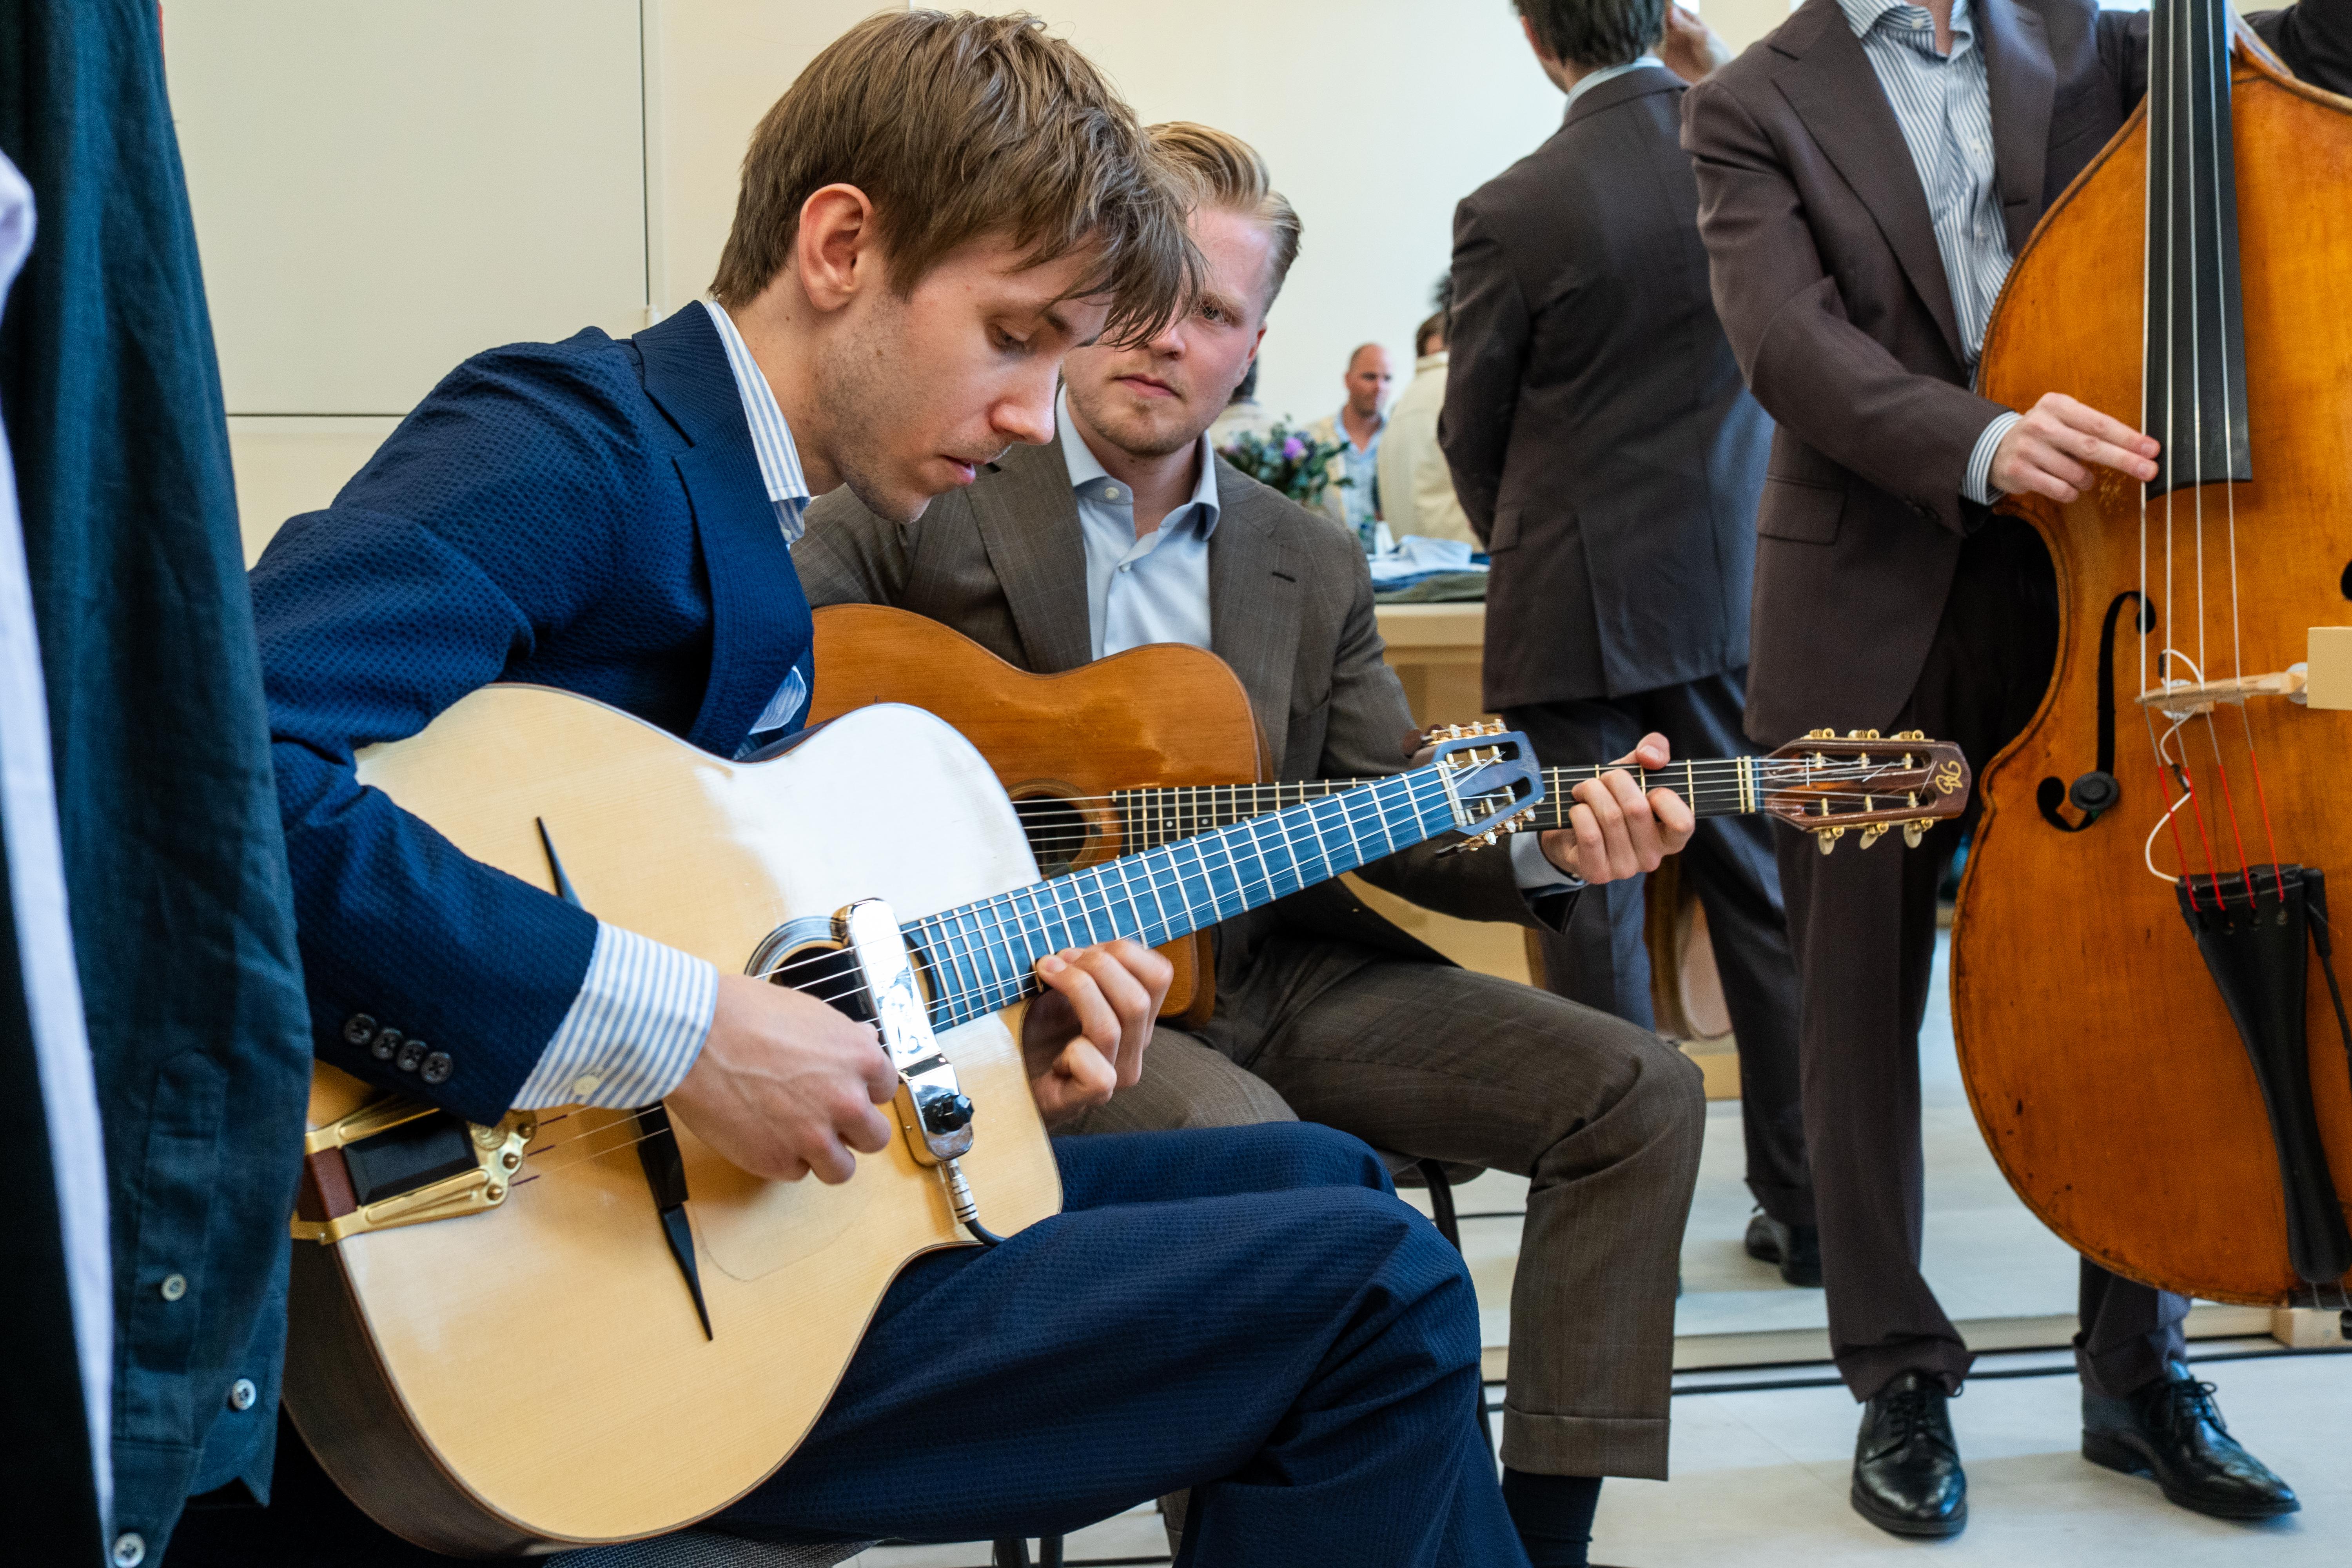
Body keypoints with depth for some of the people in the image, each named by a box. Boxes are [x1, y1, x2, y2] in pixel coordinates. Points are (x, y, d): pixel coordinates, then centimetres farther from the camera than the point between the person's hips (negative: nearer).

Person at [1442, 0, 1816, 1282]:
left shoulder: (1509, 215, -14)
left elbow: (1471, 436, -2)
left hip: (1576, 607, -4)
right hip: (1739, 588, 4)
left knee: (1592, 910, 6)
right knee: (1761, 886, 12)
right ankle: (1808, 1207, 19)